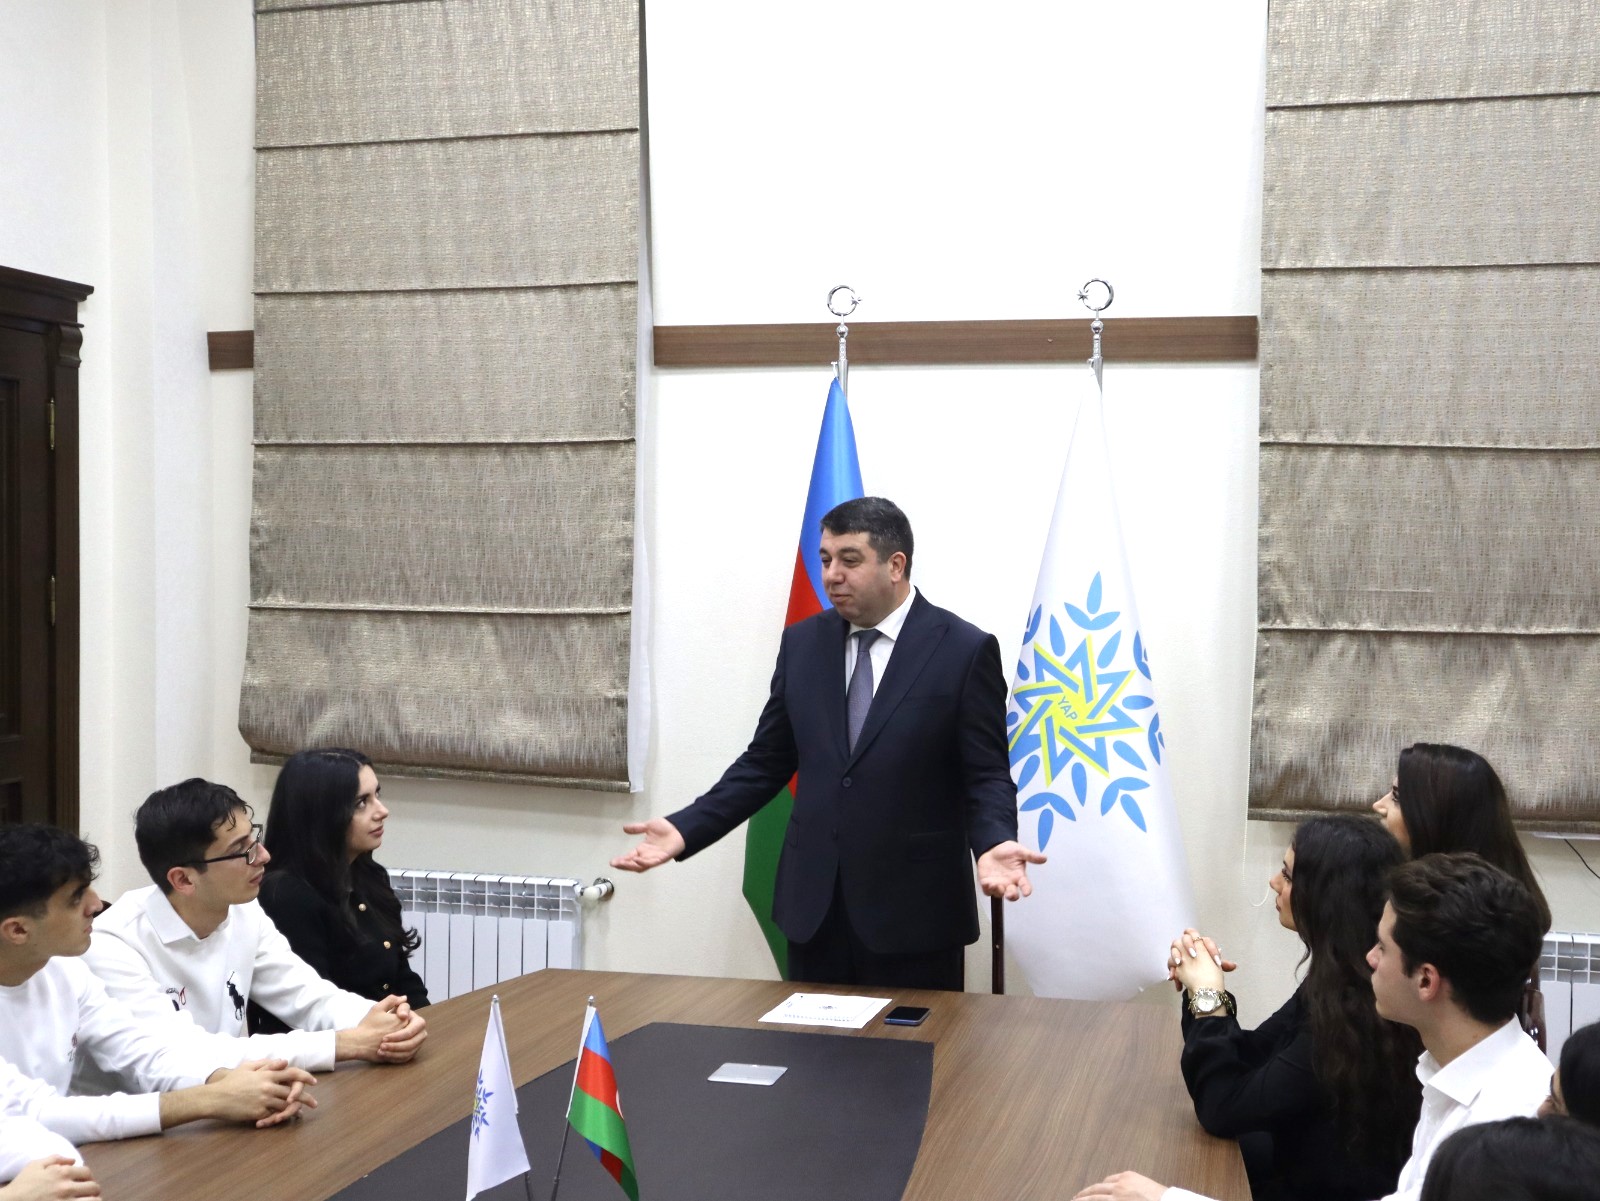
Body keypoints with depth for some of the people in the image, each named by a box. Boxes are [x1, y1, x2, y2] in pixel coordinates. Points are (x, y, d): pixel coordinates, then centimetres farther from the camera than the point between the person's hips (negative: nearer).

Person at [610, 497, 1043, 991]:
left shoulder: (965, 650, -6)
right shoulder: (802, 643, 7)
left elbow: (986, 776, -6)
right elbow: (766, 762, 10)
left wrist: (994, 844, -27)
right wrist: (685, 829, -1)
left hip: (914, 908, -4)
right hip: (813, 903, 4)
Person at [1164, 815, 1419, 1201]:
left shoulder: (1352, 1011, -29)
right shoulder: (1340, 983, -2)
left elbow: (1225, 1112, -22)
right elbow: (1253, 1057, 6)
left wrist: (1208, 997, -15)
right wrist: (1204, 989, -8)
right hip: (1306, 1162, 7)